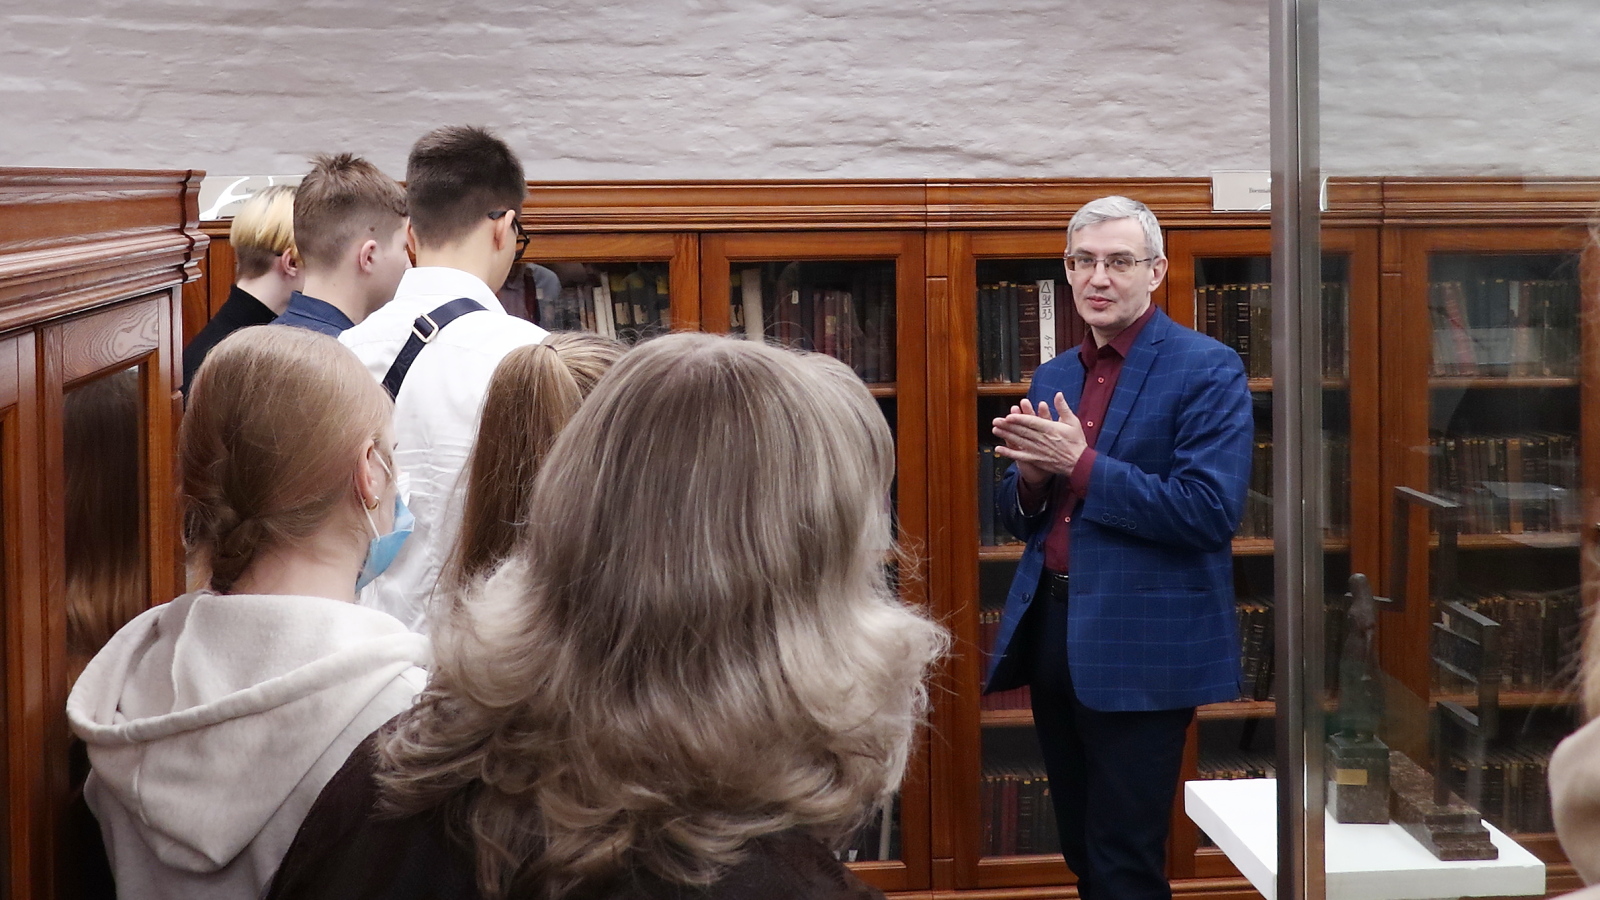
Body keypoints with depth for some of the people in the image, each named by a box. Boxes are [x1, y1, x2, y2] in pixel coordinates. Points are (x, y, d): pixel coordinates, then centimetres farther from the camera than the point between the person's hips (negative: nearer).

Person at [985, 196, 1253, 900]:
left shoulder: (1207, 370, -8)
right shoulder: (1053, 377, 13)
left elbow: (1212, 510, -19)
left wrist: (1081, 465, -21)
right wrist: (1031, 476, -7)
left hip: (1139, 650, -7)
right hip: (1050, 629, 7)